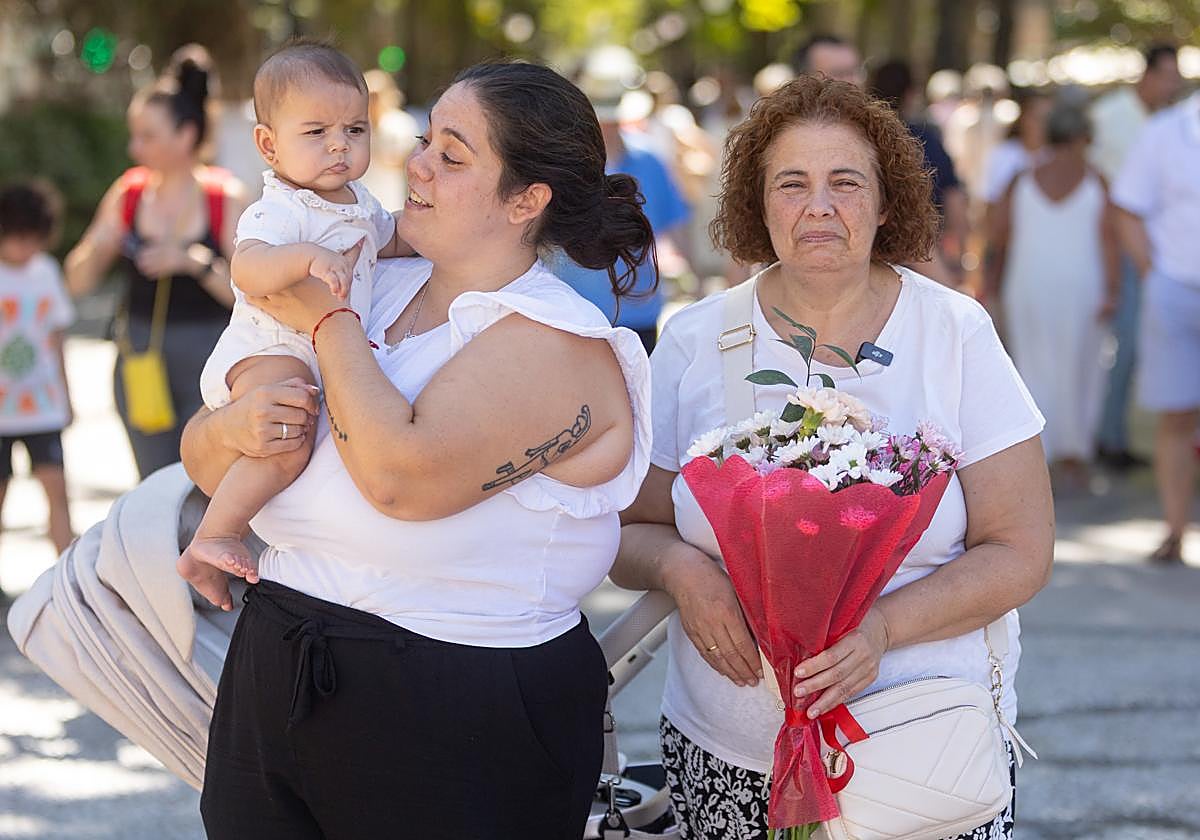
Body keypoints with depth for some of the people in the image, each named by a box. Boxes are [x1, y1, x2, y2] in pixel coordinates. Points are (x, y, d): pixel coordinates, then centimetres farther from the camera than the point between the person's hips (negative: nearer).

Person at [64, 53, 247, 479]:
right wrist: (94, 252, -17)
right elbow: (79, 282, 4)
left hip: (208, 364, -4)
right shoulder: (128, 193, 3)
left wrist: (196, 262, -25)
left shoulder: (226, 200, -7)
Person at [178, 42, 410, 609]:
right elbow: (248, 268, -40)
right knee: (286, 444, -35)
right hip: (267, 355, -10)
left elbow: (387, 241, 35)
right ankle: (212, 540, -25)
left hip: (328, 355, 10)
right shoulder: (279, 210, -19)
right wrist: (309, 257, -55)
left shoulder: (359, 202, 12)